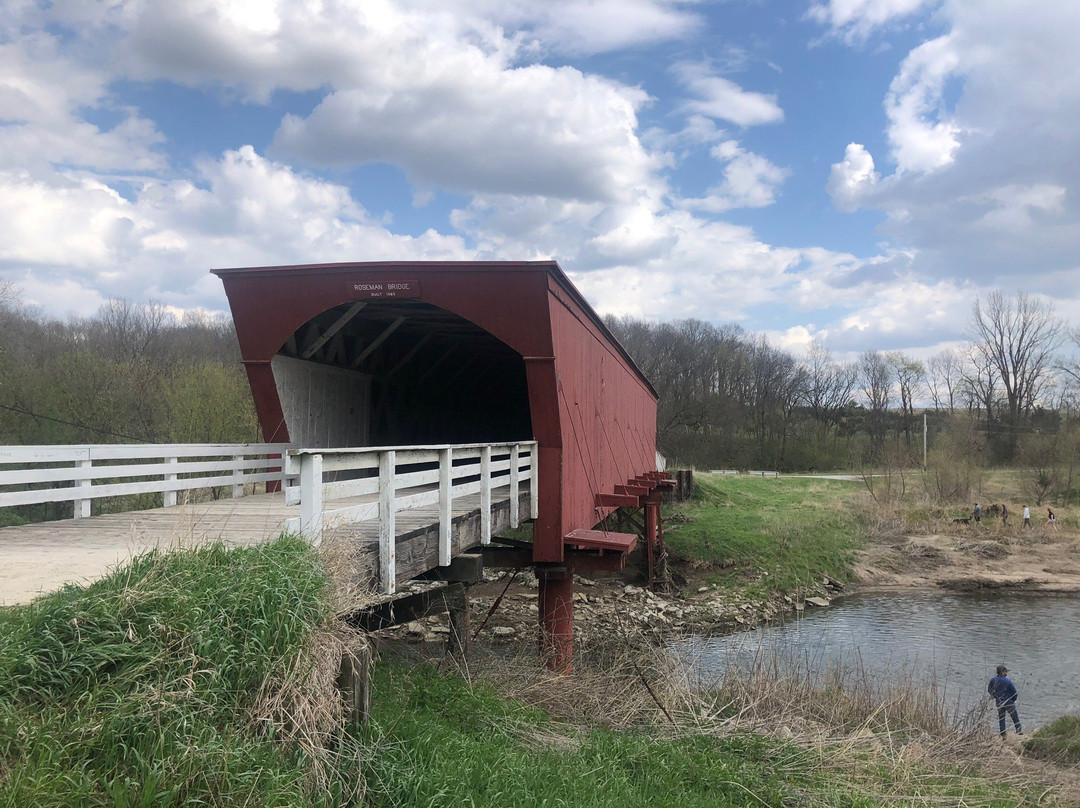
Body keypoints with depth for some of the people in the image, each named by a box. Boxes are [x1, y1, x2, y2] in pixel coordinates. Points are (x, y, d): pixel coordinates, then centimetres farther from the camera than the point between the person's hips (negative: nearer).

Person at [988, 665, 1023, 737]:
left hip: (999, 703, 3)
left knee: (1001, 719, 15)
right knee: (1015, 718, 18)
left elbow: (989, 690, 3)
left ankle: (1003, 734, 16)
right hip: (1009, 703, -3)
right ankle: (1019, 731, 26)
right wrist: (1013, 700, 4)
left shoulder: (993, 680, -8)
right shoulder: (1007, 681, -20)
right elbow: (1015, 692, -14)